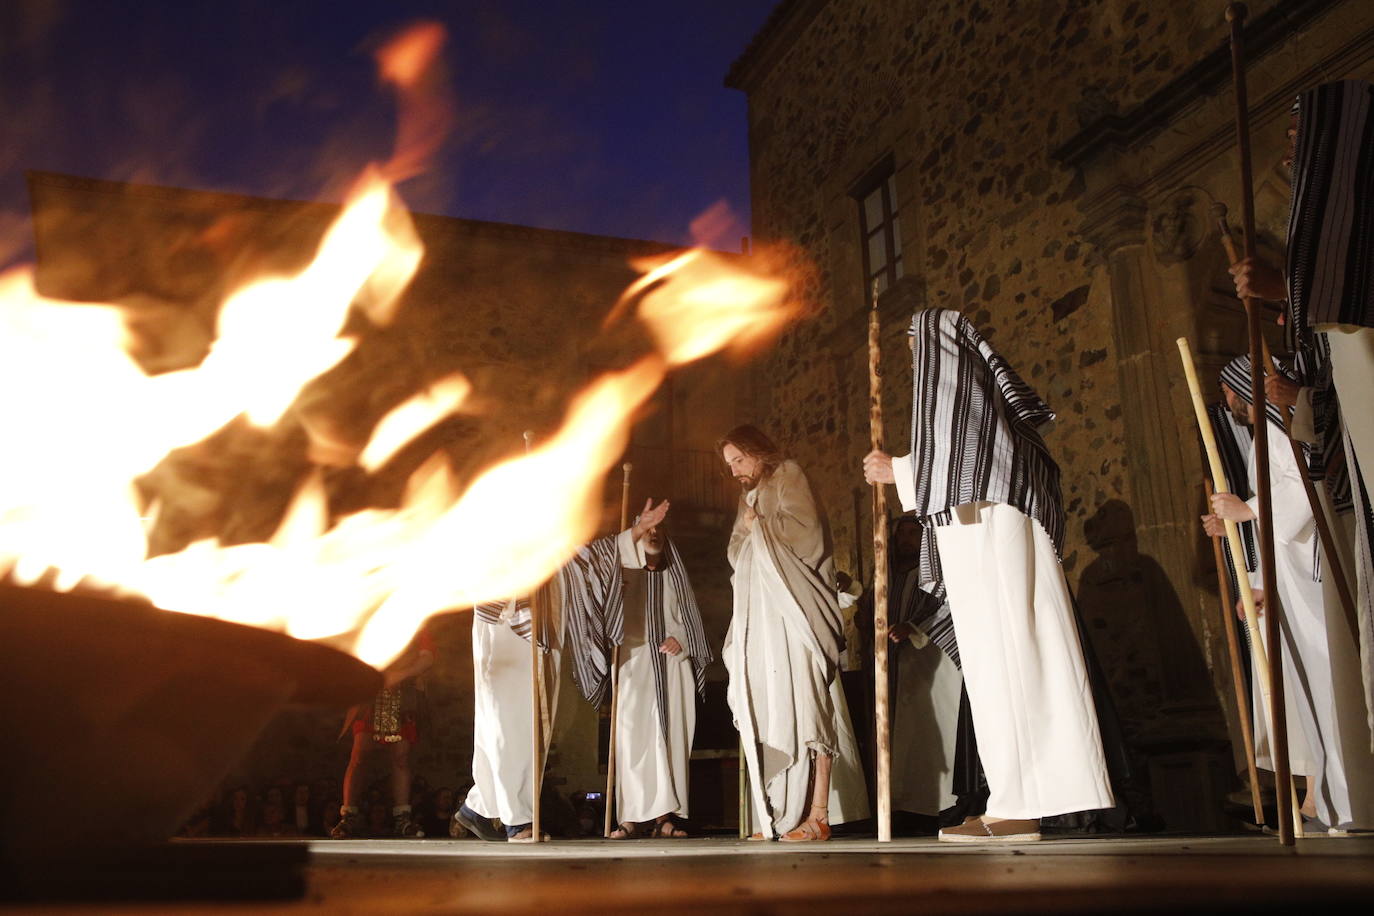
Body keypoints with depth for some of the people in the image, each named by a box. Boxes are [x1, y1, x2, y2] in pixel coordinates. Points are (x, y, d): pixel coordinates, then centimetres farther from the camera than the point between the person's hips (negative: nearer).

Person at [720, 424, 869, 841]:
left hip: (794, 612, -7)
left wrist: (758, 524, 0)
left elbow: (804, 529, -11)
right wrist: (746, 530, 5)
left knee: (805, 702, -13)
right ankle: (777, 817, -1)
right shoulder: (750, 498, 25)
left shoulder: (788, 477, 4)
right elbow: (737, 555, 23)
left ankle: (818, 814, -15)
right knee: (769, 711, 0)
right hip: (762, 619, 7)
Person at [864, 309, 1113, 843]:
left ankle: (1016, 807, -14)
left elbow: (950, 454, -9)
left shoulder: (942, 373, 5)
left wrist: (896, 470, 3)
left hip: (977, 526, -9)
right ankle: (1036, 795, 0)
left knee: (996, 658, -12)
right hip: (1009, 525, 9)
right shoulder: (981, 379, 28)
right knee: (1022, 656, 2)